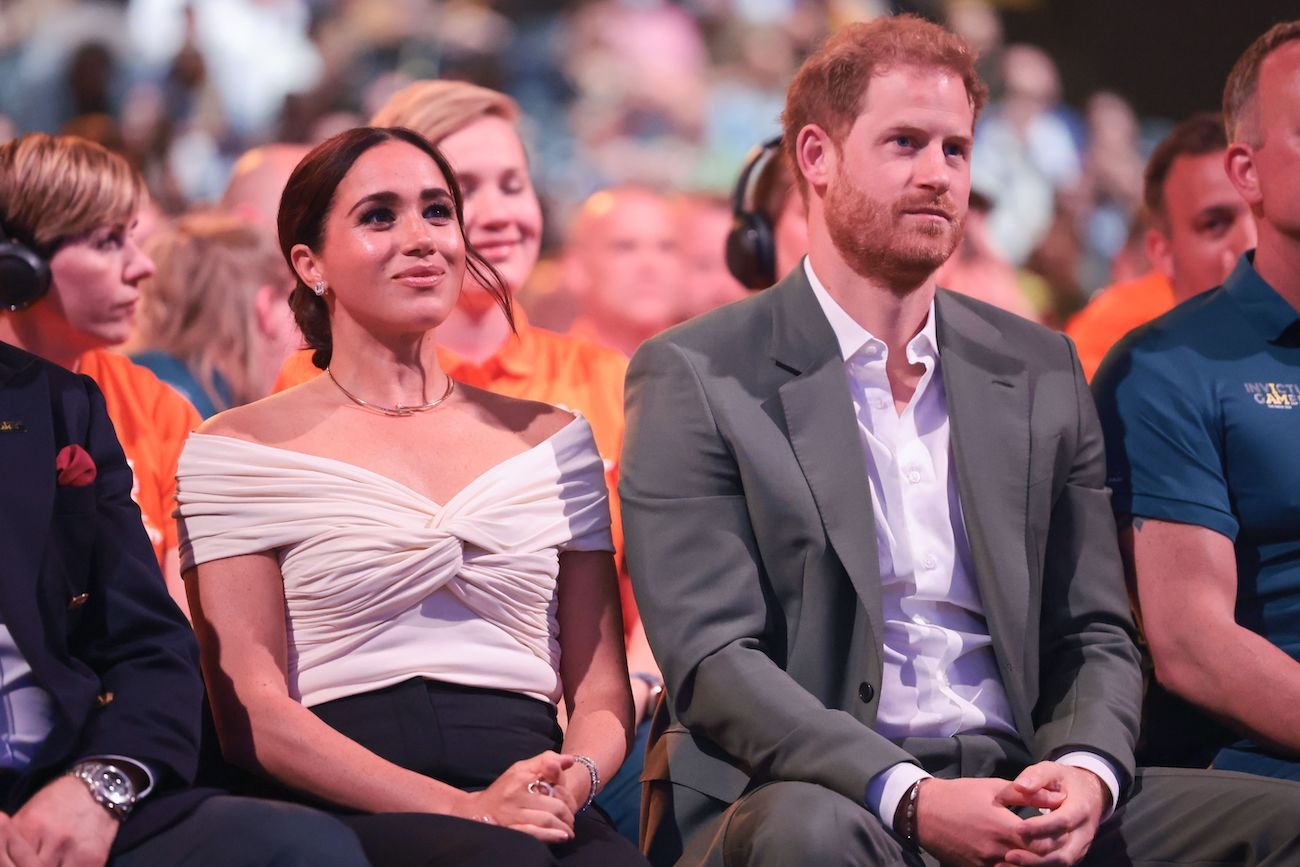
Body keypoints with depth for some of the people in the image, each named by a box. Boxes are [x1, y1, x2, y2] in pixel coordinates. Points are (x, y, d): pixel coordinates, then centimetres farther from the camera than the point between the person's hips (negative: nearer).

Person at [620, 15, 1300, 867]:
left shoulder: (1041, 372, 16)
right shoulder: (695, 379, 1)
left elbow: (1095, 634, 16)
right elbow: (710, 657, -9)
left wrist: (1087, 770, -8)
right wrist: (908, 797, -22)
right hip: (810, 794, -4)